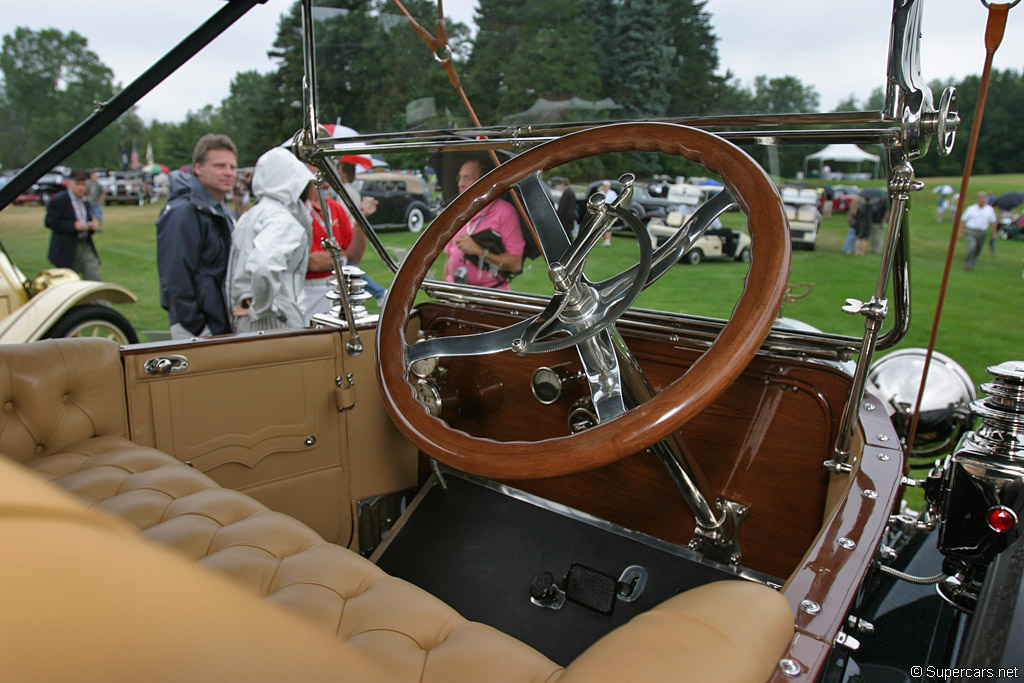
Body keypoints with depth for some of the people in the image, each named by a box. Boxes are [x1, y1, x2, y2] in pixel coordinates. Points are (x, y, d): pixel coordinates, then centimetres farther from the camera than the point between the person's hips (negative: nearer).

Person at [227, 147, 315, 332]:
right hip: (276, 324, -9)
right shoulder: (282, 220, -15)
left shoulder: (249, 216, 16)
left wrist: (245, 299, 15)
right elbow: (265, 265, -31)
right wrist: (259, 309, -18)